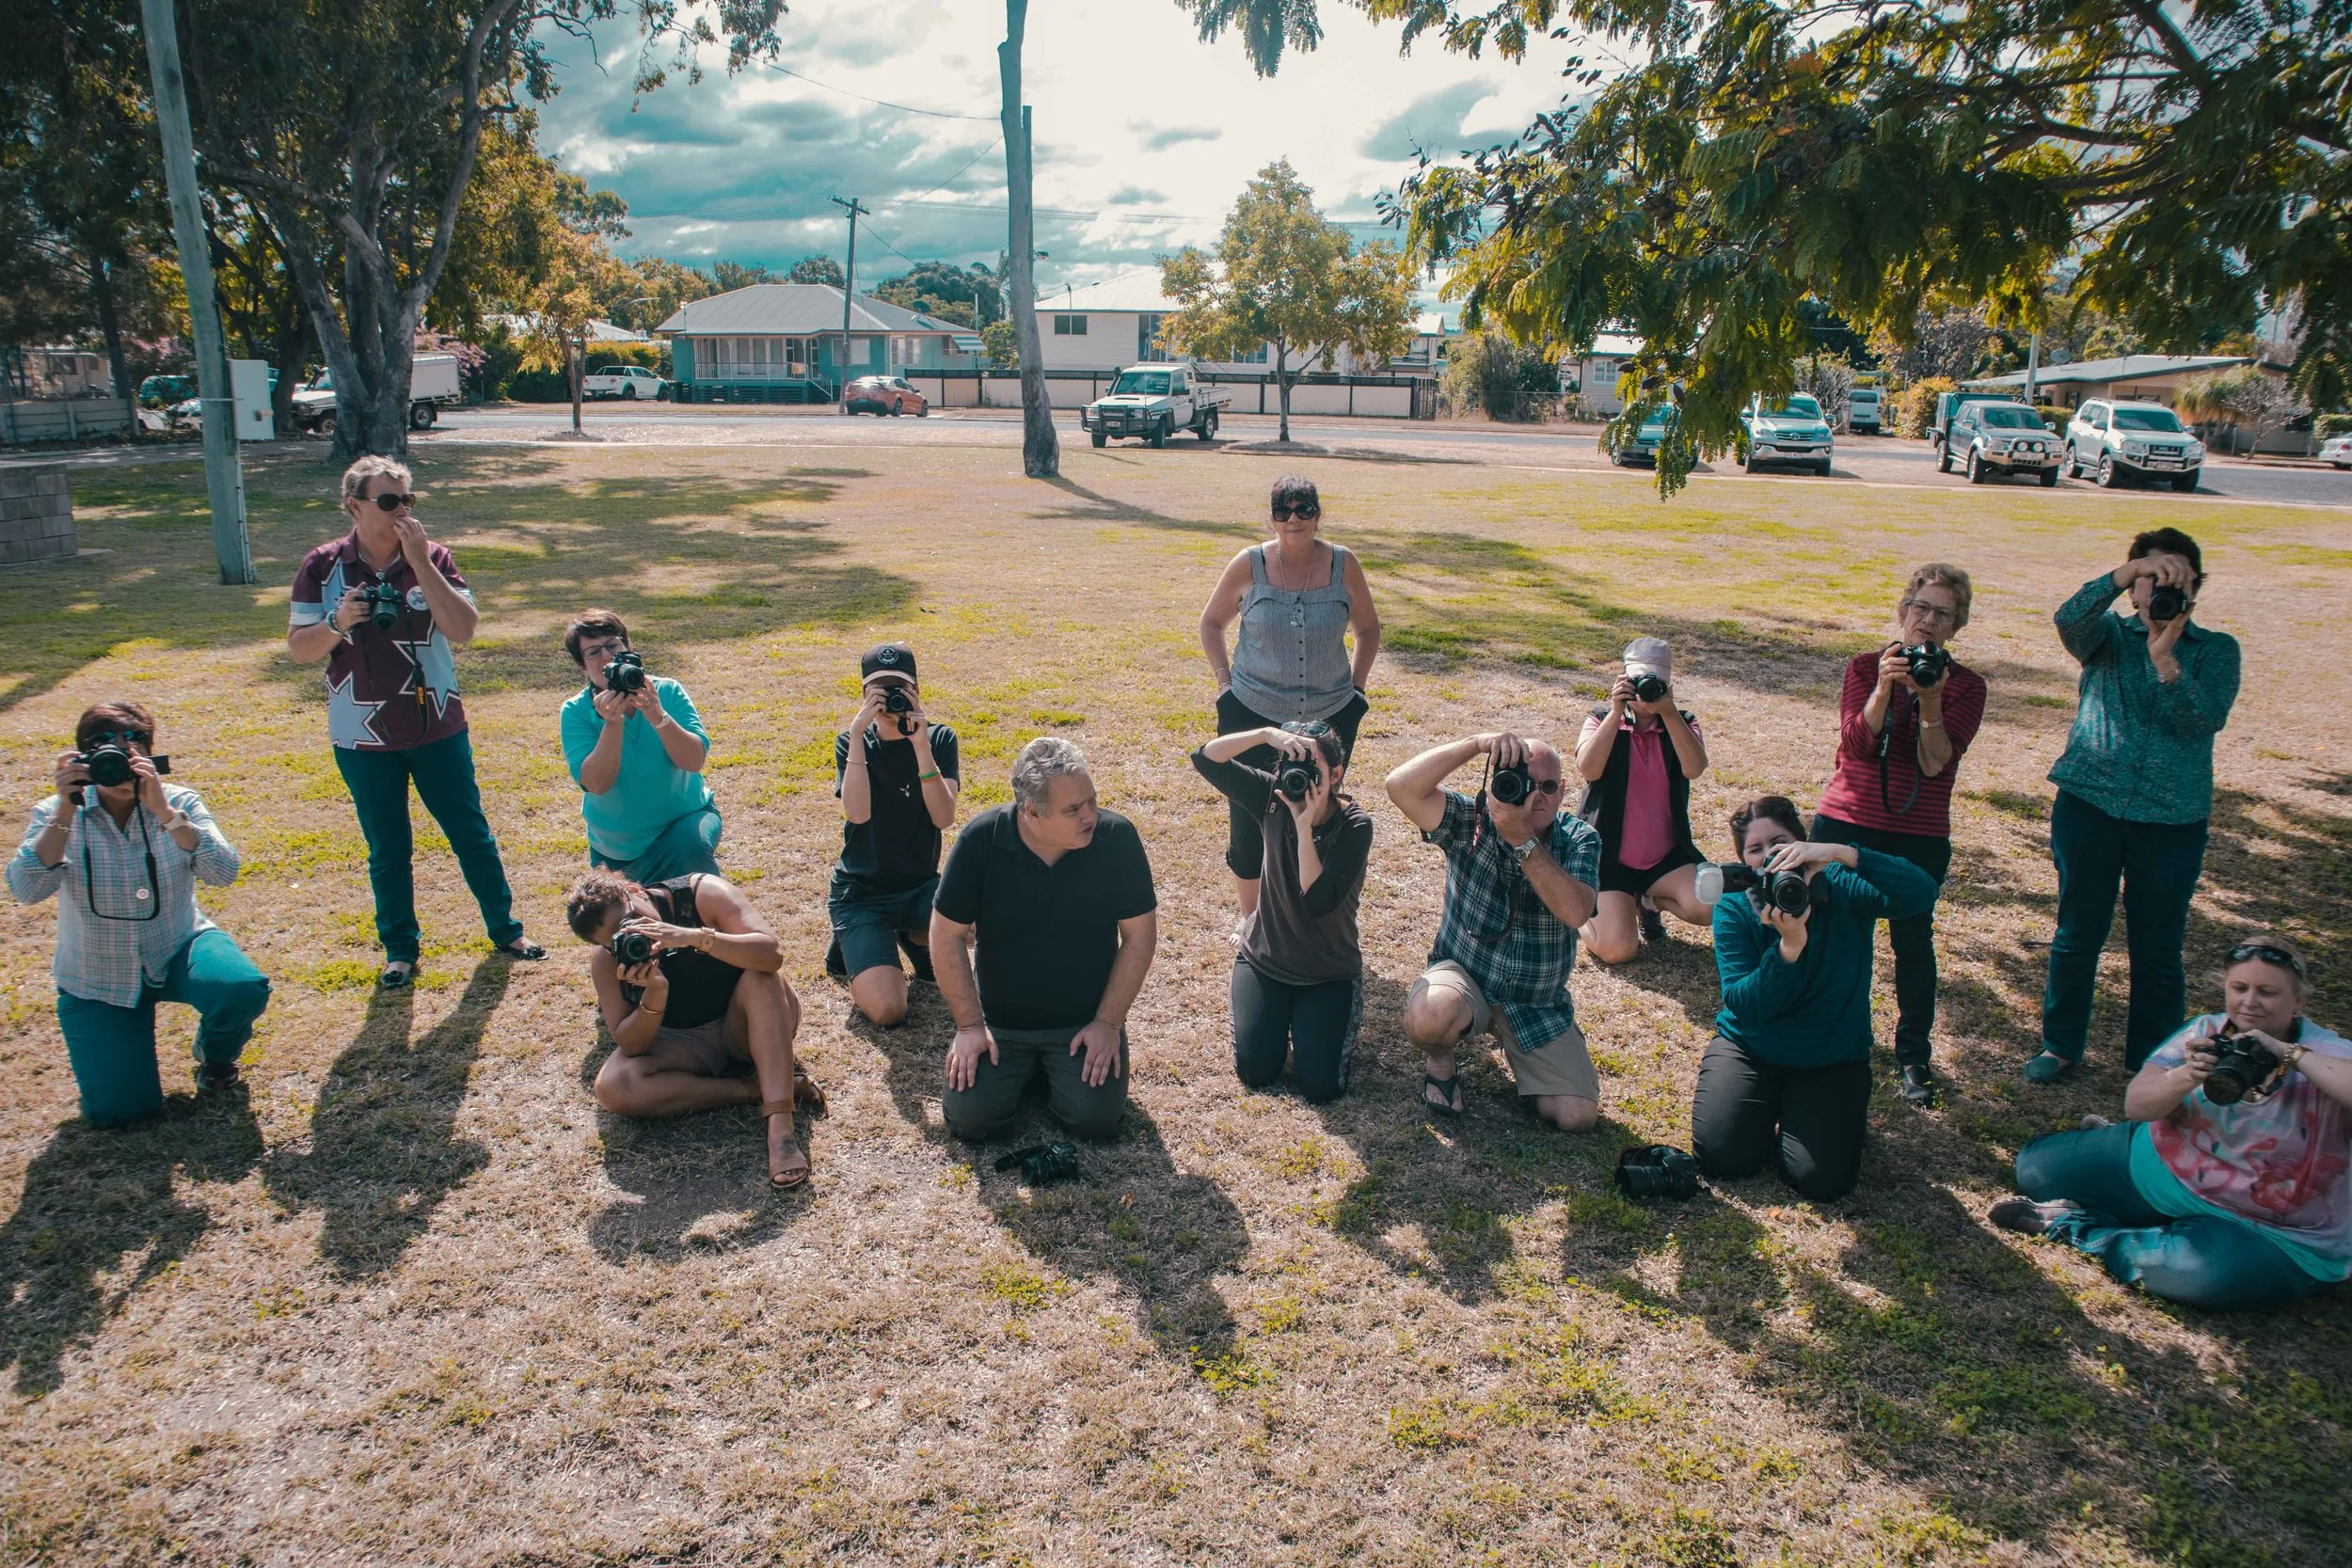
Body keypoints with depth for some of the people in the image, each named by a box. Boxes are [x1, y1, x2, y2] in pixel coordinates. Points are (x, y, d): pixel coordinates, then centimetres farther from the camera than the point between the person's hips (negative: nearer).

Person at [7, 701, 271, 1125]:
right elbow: (26, 890, -26)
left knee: (242, 990, -33)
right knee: (117, 1109, -13)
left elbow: (223, 873, -26)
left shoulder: (178, 802, -9)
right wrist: (66, 811, -32)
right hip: (97, 978, 0)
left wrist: (162, 810, -34)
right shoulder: (57, 815, -9)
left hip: (179, 950, 0)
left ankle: (216, 1055, 4)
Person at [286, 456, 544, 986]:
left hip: (438, 729, 0)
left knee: (471, 833, 10)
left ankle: (505, 929, 25)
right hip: (363, 740, 0)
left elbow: (463, 630, -16)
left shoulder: (432, 559, -4)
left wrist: (419, 562, -21)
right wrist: (337, 623, -21)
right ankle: (400, 948, 27)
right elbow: (299, 648, -1)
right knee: (388, 850, 11)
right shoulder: (322, 567, -4)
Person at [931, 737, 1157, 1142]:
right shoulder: (981, 840, -17)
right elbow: (947, 936, -8)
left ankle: (1056, 1066, 18)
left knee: (1096, 1119, -16)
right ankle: (1023, 1069, 20)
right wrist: (970, 1025, -9)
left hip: (1085, 1021, 0)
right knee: (969, 1118, -13)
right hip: (998, 1023, 0)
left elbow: (1139, 936, -8)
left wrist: (1109, 1023, -10)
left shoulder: (1117, 837, -16)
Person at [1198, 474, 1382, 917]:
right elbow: (1211, 623, 8)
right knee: (1248, 821, 4)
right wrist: (1225, 681, 0)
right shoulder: (1249, 565, -7)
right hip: (1253, 715, -1)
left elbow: (1367, 629, 11)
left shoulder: (1343, 564, -4)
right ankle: (1250, 921, 24)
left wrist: (1356, 686, 4)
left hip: (1329, 718, 1)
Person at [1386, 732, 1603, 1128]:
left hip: (1540, 1006, 3)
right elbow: (1401, 786, -28)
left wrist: (1523, 840, -33)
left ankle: (1511, 1045, 24)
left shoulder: (1579, 840, -6)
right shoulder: (1469, 821, -10)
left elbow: (1575, 912, -26)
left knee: (1577, 1115, -8)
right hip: (1463, 977, -2)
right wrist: (1477, 743, -33)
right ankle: (1441, 1062, 1)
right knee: (1432, 1011, -38)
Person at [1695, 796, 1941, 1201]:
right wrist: (1789, 944, -38)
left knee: (1822, 1180, -18)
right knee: (1721, 1156, -17)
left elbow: (1922, 893, -33)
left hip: (1833, 1058, 0)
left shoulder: (1842, 888, -13)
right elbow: (1744, 1006, -22)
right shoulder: (1734, 909, -12)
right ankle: (1771, 1106, 15)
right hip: (1750, 1049, 1)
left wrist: (1840, 853, -44)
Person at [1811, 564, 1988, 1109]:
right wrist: (1885, 686, -25)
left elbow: (1935, 763, -11)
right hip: (1845, 824, 0)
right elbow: (1856, 742, -12)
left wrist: (1930, 700, -23)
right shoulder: (1865, 666, 3)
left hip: (1919, 836, 0)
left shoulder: (1965, 686, 1)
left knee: (1913, 943, 4)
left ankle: (1913, 1057, 18)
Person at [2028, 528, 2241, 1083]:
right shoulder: (2109, 636, 4)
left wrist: (2164, 657, -22)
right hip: (2090, 806, 0)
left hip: (2172, 820, 0)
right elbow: (2069, 619, -20)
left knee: (2157, 950, 7)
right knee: (2077, 935, 12)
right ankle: (2060, 1046, 28)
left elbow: (2205, 720, -13)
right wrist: (2126, 573, -32)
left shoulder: (2216, 650, 3)